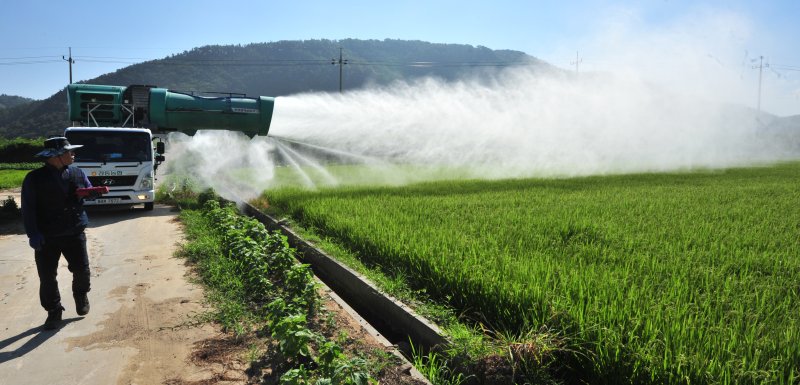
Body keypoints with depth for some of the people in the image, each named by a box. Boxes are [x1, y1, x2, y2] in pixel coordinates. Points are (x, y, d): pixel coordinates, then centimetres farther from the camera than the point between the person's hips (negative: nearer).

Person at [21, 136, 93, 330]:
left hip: (74, 234, 2)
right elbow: (28, 208, -9)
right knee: (47, 276, 5)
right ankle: (54, 312, 21)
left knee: (81, 270, 6)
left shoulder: (77, 173, 2)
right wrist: (33, 234, -17)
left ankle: (81, 296, 35)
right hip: (47, 237, -2)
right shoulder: (35, 178, -9)